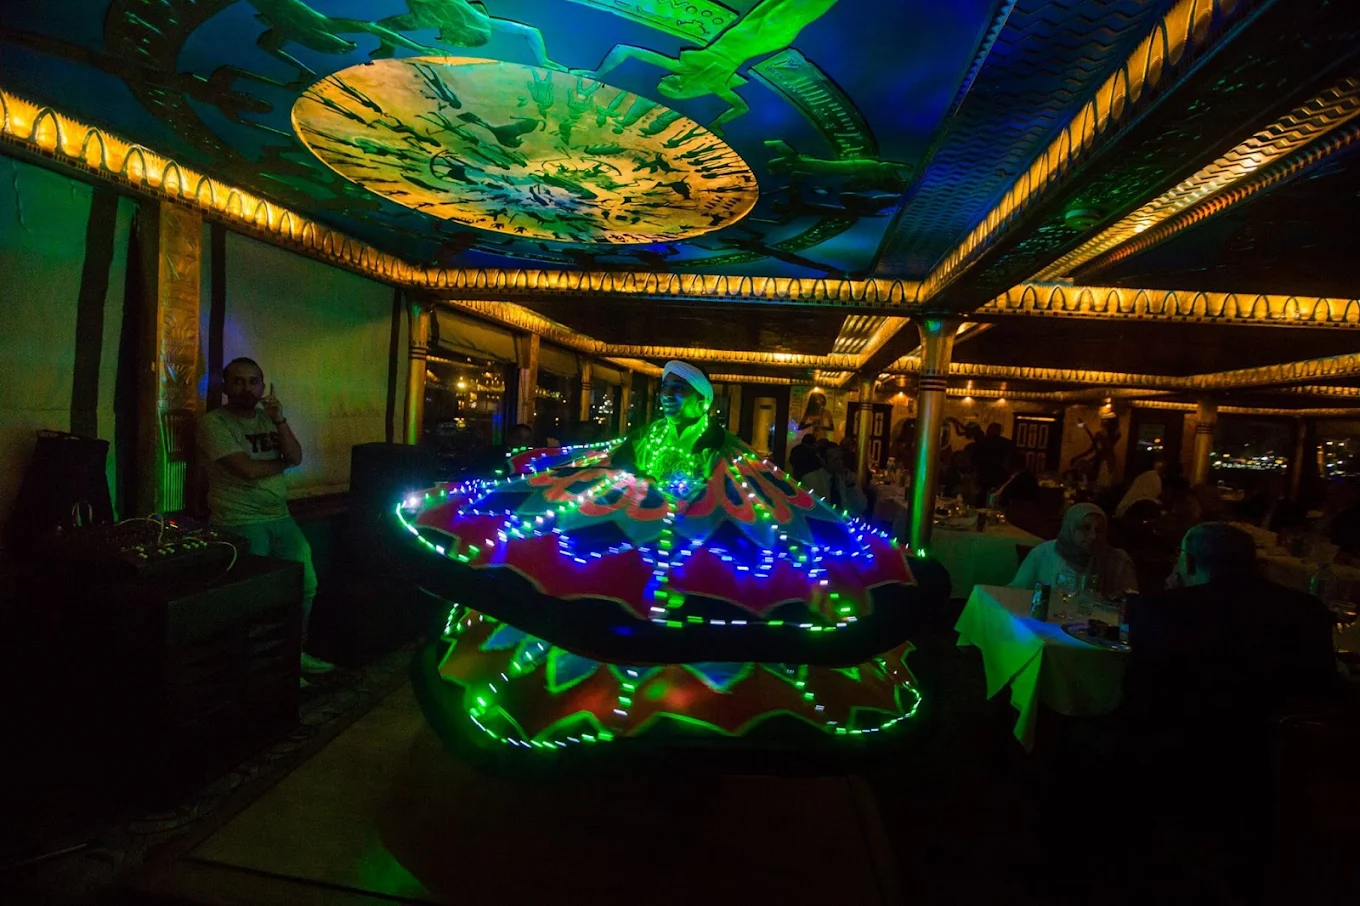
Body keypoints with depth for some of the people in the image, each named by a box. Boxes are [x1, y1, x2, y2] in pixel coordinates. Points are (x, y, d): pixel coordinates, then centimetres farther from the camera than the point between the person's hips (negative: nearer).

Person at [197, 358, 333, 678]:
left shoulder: (268, 418, 16)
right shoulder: (213, 423, -3)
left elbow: (296, 457, 2)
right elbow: (248, 470, -13)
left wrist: (280, 420, -9)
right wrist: (283, 462, 4)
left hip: (279, 517, 6)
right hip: (239, 521, -6)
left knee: (307, 582, -3)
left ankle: (295, 651, 15)